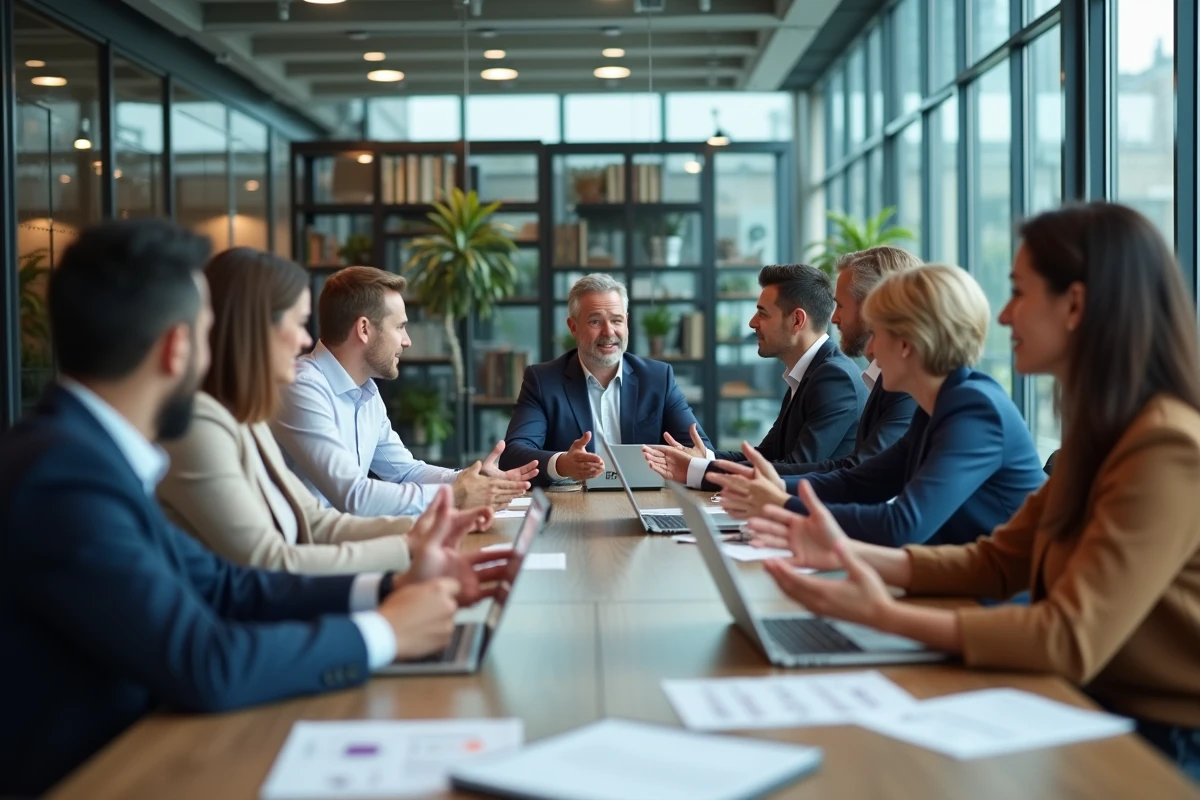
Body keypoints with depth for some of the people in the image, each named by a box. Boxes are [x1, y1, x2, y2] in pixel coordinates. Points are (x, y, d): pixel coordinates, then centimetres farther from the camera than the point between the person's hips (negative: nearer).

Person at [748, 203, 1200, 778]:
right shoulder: (1103, 437, 7)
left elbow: (1071, 641, -28)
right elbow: (997, 561, 8)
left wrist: (887, 616, -29)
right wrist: (851, 553, -3)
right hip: (1095, 712, 7)